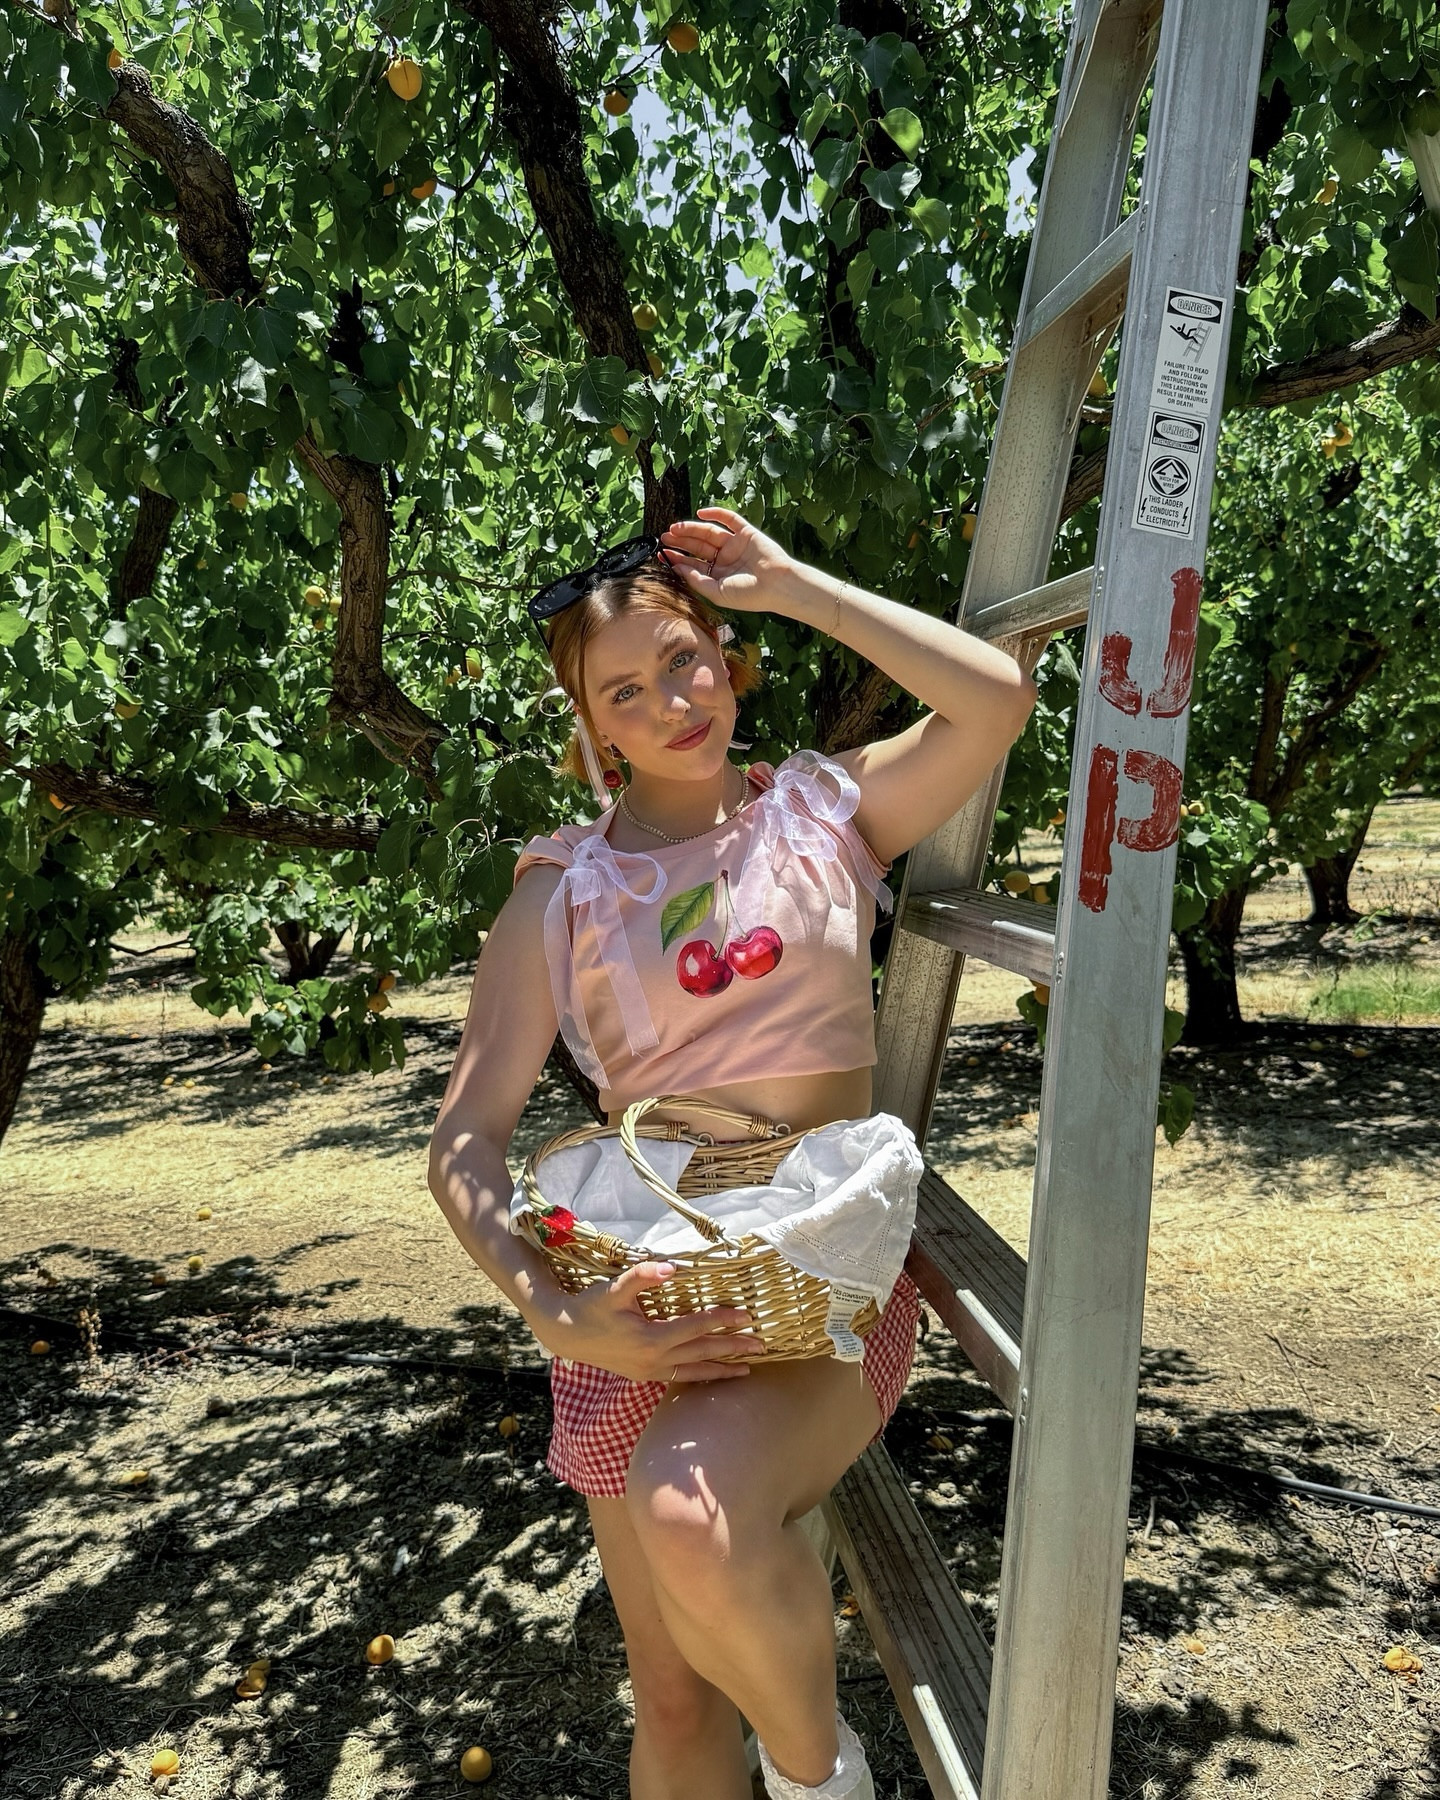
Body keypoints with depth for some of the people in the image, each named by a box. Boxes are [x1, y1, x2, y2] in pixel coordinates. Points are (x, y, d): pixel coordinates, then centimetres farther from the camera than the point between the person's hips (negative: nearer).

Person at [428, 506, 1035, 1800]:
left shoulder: (829, 809, 4)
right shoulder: (561, 893, 2)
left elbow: (998, 698, -13)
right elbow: (466, 1143, -4)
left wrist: (786, 584, -6)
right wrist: (555, 1314, -20)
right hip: (641, 1303, 2)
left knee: (694, 1518, -31)